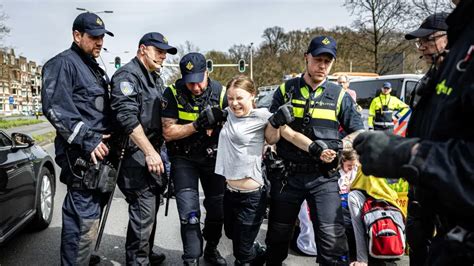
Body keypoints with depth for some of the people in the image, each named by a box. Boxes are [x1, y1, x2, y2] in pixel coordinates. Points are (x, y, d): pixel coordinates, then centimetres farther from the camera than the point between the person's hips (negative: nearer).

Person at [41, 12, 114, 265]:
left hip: (100, 152, 10)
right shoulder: (63, 64, -6)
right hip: (82, 156, -10)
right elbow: (55, 107, -19)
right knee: (85, 219, -10)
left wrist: (110, 136, 18)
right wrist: (87, 140, -21)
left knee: (88, 215, 18)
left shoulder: (95, 69, 23)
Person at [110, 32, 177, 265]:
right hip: (136, 155, -9)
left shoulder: (155, 79, 19)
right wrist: (149, 151, -26)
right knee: (143, 213, -8)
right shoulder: (127, 75, -11)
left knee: (151, 209, 18)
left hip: (153, 151, 10)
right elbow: (128, 117, -23)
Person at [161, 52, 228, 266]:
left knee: (218, 208, 11)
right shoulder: (173, 94, -14)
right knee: (189, 213, -9)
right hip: (184, 158, -2)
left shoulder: (220, 92, -9)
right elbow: (168, 133, -17)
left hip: (212, 156, 3)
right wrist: (197, 125, -29)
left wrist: (222, 119, -23)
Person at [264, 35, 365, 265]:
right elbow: (273, 129, -3)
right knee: (277, 236, 15)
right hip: (287, 174, 1)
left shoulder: (339, 96, 5)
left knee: (332, 238, -9)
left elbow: (359, 133, 8)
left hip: (323, 177, -1)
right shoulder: (286, 90, 5)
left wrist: (340, 146, -11)